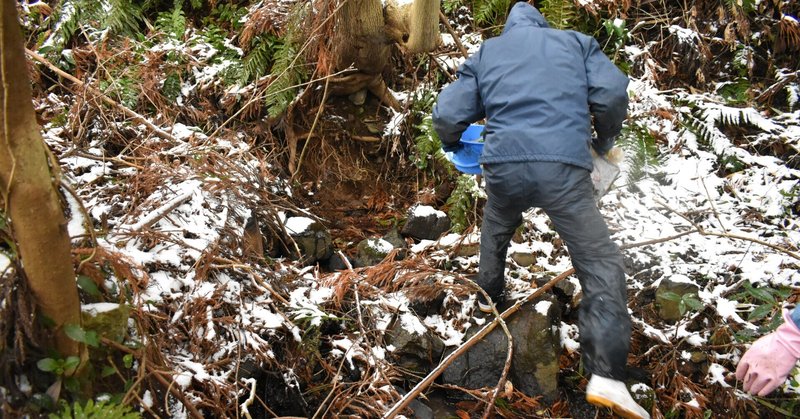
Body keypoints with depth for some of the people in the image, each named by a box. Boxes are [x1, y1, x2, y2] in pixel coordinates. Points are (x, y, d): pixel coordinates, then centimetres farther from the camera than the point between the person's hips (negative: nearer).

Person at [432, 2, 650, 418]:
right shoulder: (576, 41, 19)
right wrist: (604, 141, 22)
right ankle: (606, 376, -12)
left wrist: (453, 144, 36)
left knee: (495, 230, 35)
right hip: (563, 169, -2)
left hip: (504, 168, 2)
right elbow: (612, 95, 4)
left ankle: (488, 292, 53)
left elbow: (446, 115, 13)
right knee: (601, 263, -1)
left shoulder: (486, 52, 21)